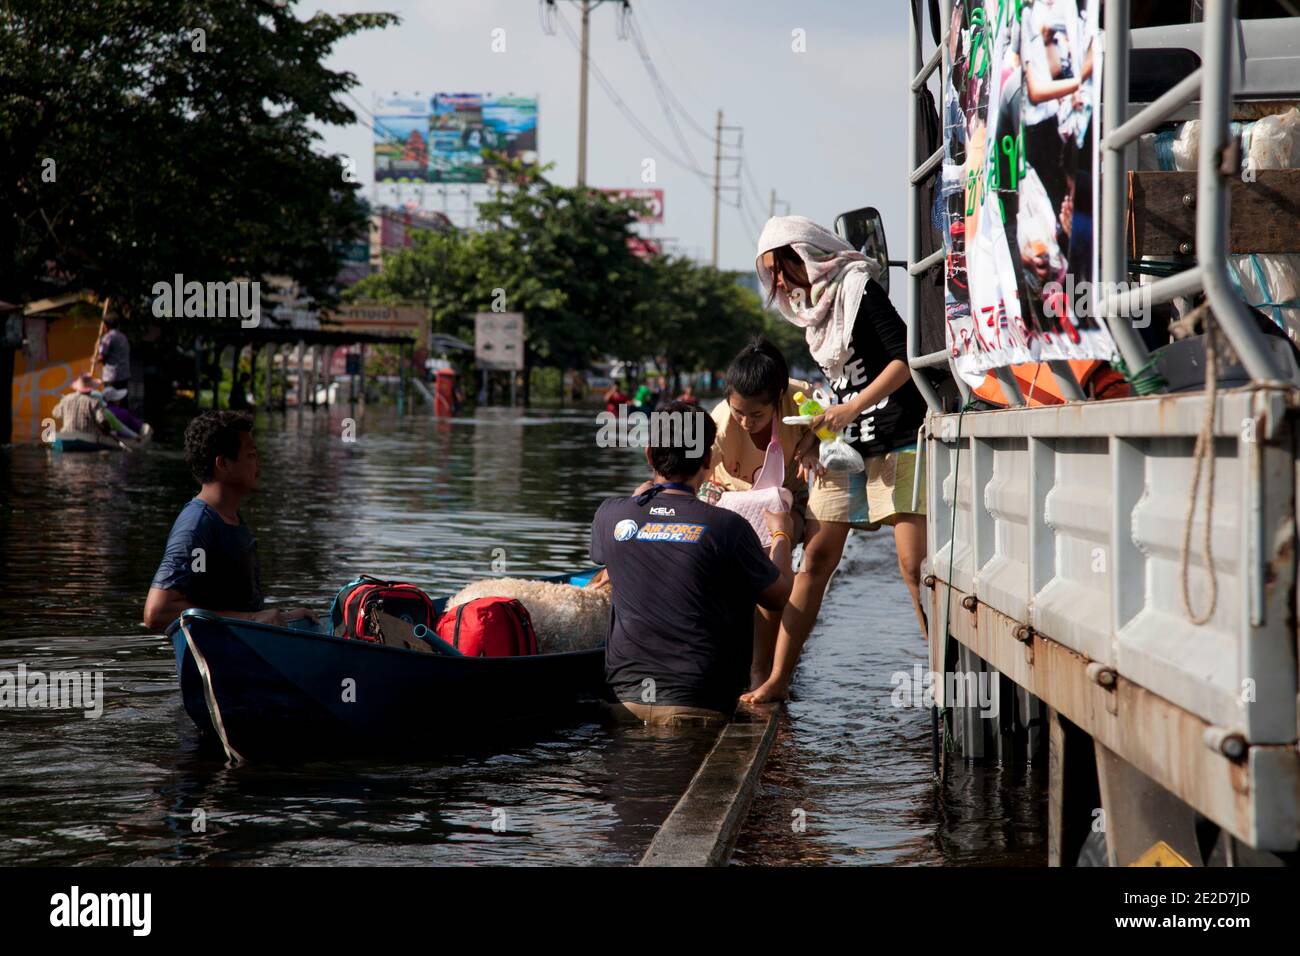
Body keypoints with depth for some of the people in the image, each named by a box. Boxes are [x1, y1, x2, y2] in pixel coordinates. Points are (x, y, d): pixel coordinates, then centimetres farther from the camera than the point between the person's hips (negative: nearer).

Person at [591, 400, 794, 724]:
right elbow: (779, 595, 9)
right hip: (695, 704, -2)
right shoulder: (727, 526, -8)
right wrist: (780, 534, 29)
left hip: (622, 698, 2)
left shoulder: (610, 516, 2)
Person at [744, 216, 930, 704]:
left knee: (913, 565, -11)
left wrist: (851, 409, -19)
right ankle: (778, 678, 2)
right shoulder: (815, 307, 16)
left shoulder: (860, 290, -8)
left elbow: (906, 358, -16)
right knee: (816, 559, 2)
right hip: (844, 445, 8)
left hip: (896, 440, -8)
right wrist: (823, 416, 8)